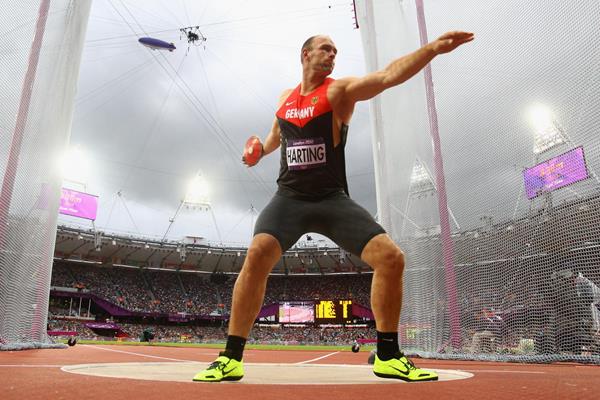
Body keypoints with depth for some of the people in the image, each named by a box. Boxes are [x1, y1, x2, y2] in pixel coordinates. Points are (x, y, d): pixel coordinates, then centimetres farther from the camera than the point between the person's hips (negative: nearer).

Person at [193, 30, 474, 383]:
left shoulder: (340, 90, 1)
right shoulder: (284, 98, 13)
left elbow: (389, 75, -16)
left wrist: (434, 48, -29)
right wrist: (260, 150, 16)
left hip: (332, 199, -1)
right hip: (289, 198, 2)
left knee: (391, 258, -16)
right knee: (258, 255, -25)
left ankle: (388, 356, 3)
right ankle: (231, 359, -12)